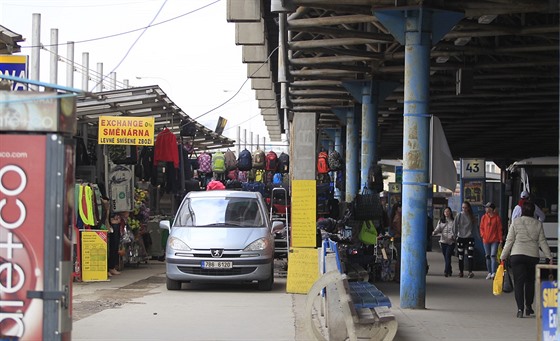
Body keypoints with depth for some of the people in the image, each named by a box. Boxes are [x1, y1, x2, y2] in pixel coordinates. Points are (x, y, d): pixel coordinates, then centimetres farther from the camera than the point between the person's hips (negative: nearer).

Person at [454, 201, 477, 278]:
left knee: (470, 255, -12)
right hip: (461, 237, 1)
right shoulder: (459, 216, 0)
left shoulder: (472, 216, 3)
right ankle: (461, 271, 18)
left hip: (470, 238, -1)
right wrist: (456, 234, 3)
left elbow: (474, 227, 10)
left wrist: (472, 234, 3)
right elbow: (455, 226, 5)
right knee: (460, 256, 7)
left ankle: (470, 271, -16)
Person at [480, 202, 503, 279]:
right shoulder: (484, 217, 8)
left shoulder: (497, 217, -3)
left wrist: (500, 239, -6)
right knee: (488, 256, 8)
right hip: (486, 240, 4)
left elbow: (499, 229, -2)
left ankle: (493, 273, -15)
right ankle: (489, 273, 16)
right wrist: (483, 235, -2)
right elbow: (481, 227, 13)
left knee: (493, 256, -12)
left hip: (495, 240, -4)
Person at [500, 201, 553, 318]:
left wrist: (503, 256, 7)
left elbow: (509, 241, 1)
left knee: (518, 282, -2)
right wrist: (549, 256, 13)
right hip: (533, 256, 2)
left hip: (516, 255, -2)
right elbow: (542, 242, 6)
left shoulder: (516, 222, 0)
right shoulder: (538, 224, 5)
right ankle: (529, 307, 24)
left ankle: (520, 308, -13)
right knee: (530, 281, 17)